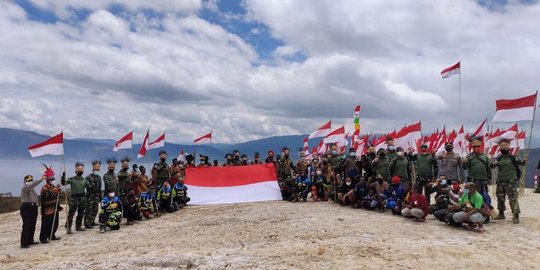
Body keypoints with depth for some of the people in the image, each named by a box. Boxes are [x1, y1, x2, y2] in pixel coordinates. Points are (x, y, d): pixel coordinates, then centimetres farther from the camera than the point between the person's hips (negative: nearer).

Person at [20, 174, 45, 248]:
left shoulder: (32, 189, 19)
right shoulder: (25, 188, -9)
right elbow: (32, 185, -30)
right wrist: (41, 179, -36)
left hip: (33, 208, 9)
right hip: (26, 208, -9)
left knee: (32, 226, 13)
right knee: (26, 226, -9)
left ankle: (30, 241, 23)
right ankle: (24, 243, -5)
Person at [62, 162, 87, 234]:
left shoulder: (84, 180, 11)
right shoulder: (71, 179, -1)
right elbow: (64, 183, -15)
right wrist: (63, 176, -28)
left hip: (82, 198, 5)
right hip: (74, 198, -5)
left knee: (81, 213, 11)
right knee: (71, 213, -8)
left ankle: (78, 226, 22)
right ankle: (68, 228, -6)